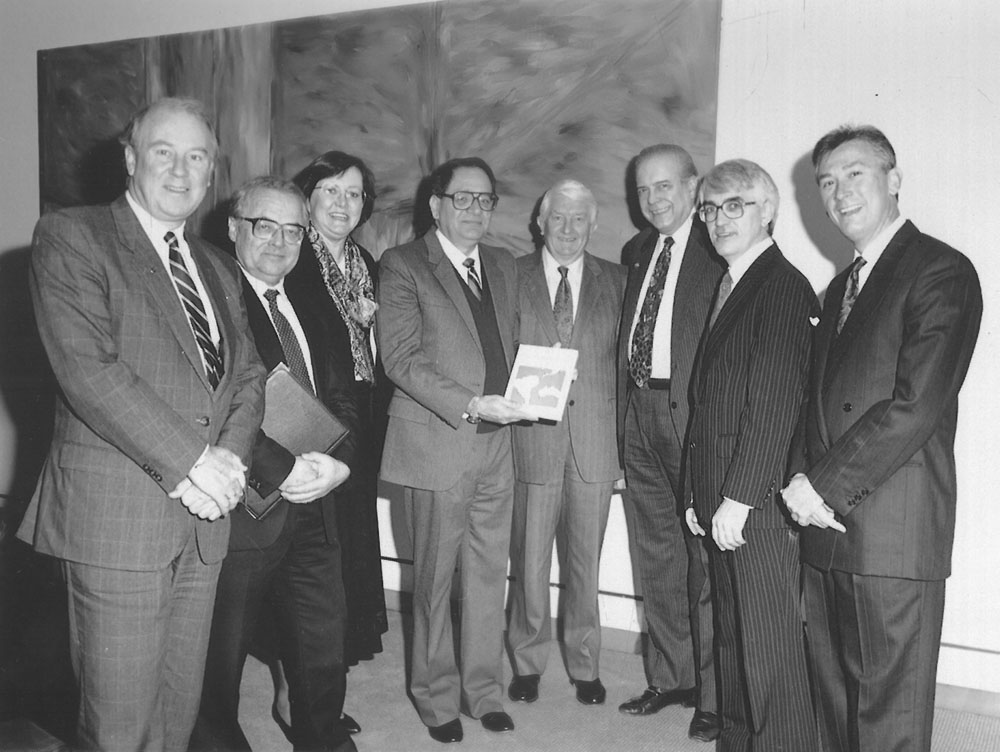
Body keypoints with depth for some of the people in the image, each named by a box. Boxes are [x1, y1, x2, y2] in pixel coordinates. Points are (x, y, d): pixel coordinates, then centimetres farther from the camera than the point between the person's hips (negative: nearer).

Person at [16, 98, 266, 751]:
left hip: (204, 517, 6)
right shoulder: (70, 237, -3)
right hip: (116, 516, -5)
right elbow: (88, 368, -14)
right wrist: (186, 461, -16)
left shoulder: (219, 269, 18)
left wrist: (230, 457, -6)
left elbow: (248, 373, 13)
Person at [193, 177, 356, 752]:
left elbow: (341, 398, 12)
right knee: (220, 658, 10)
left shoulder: (309, 314, 16)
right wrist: (282, 470, -21)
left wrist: (337, 461, -6)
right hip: (243, 507, -6)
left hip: (314, 508, 7)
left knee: (324, 649, 16)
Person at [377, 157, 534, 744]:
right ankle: (437, 695, 25)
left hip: (496, 442, 5)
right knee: (435, 578, 7)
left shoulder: (504, 265, 15)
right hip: (437, 443, -5)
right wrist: (470, 405, -19)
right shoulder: (404, 265, -4)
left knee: (490, 573, 11)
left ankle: (485, 689, 27)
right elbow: (401, 359, -11)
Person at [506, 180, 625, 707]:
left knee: (586, 559, 11)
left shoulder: (616, 281, 8)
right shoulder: (511, 277, 5)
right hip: (532, 435, -1)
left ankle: (584, 664, 27)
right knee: (529, 557, 7)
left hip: (596, 438, 1)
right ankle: (528, 662, 26)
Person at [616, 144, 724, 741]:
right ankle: (669, 678, 32)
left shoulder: (719, 251, -8)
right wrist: (624, 409, 9)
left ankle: (714, 694, 17)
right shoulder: (637, 251, 16)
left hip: (693, 417, -7)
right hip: (638, 411, 7)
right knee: (655, 556, 16)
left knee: (704, 557, 1)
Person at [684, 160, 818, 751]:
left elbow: (775, 403, -17)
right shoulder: (729, 287, 18)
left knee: (772, 644, 2)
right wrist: (699, 495, 13)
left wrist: (738, 498, -17)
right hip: (721, 501, 9)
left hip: (760, 503, -9)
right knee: (732, 637, 16)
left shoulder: (784, 287, -10)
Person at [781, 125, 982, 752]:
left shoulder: (942, 271, -7)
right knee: (836, 698, 16)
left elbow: (916, 405, -17)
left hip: (894, 535, -7)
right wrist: (803, 479, 0)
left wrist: (824, 485, -14)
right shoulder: (840, 287, 20)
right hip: (826, 524, 8)